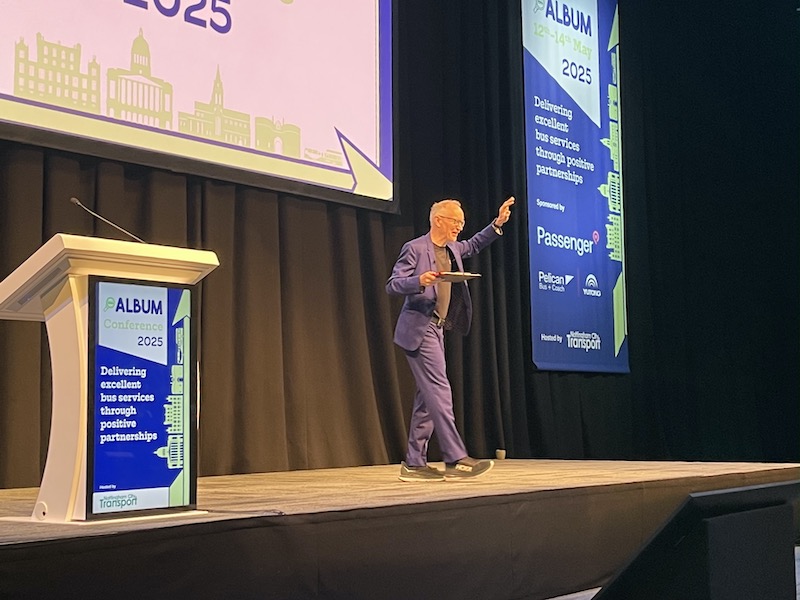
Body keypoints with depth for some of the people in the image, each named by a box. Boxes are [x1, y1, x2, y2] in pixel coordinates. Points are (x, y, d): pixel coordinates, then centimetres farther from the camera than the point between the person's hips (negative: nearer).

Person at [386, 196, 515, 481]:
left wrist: (497, 224, 20)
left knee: (428, 396, 8)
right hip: (419, 328, -9)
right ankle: (456, 460, -16)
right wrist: (419, 281, -29)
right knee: (439, 391, -14)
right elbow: (392, 284, -11)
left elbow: (473, 245, 33)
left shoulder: (452, 249, 15)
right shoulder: (415, 248, -9)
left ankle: (414, 463, 11)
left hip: (436, 330, 9)